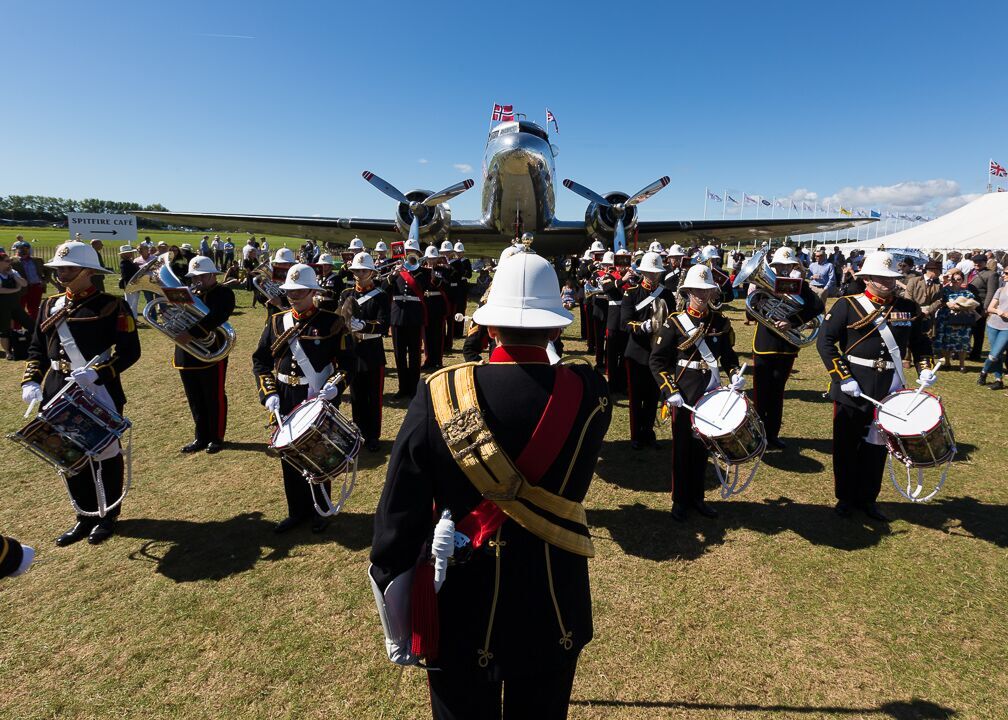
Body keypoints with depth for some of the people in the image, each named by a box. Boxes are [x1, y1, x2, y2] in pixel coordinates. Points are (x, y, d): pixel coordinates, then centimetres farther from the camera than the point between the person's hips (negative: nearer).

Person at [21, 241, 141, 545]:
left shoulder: (112, 306, -8)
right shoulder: (50, 306, 10)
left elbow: (129, 350, -14)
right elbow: (37, 349, 14)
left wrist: (94, 372, -25)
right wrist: (31, 382, 0)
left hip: (100, 394, -6)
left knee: (104, 454, 7)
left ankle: (108, 516, 26)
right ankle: (85, 516, 30)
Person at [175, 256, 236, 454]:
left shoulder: (224, 293, -7)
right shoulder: (188, 291, 13)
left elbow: (214, 318, -24)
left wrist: (191, 333, -33)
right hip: (186, 355, 6)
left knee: (214, 399, 6)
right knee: (195, 400, 15)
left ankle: (216, 438, 19)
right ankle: (201, 437, 28)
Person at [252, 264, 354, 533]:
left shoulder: (332, 322, -6)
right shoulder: (277, 321, 6)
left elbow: (347, 362, -6)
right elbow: (260, 360, 8)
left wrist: (335, 386, -23)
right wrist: (268, 393, -4)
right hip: (285, 404, 4)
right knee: (290, 458, 13)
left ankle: (320, 510, 29)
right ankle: (297, 511, 31)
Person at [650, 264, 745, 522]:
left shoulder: (721, 321, 3)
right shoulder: (675, 322, -9)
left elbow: (728, 355, 12)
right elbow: (657, 360, -8)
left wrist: (735, 375, -8)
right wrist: (669, 391, -17)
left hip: (711, 394, 4)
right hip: (683, 395, -4)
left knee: (702, 446, 14)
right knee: (682, 447, 8)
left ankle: (697, 497, 30)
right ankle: (680, 500, 23)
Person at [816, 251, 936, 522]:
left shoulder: (908, 308, 8)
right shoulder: (847, 305, -6)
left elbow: (920, 342, 18)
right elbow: (825, 342, -10)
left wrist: (925, 369, 0)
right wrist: (843, 378, -16)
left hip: (890, 391, 4)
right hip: (853, 389, -4)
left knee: (877, 444, 14)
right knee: (847, 446, 8)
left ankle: (868, 498, 30)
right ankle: (845, 498, 25)